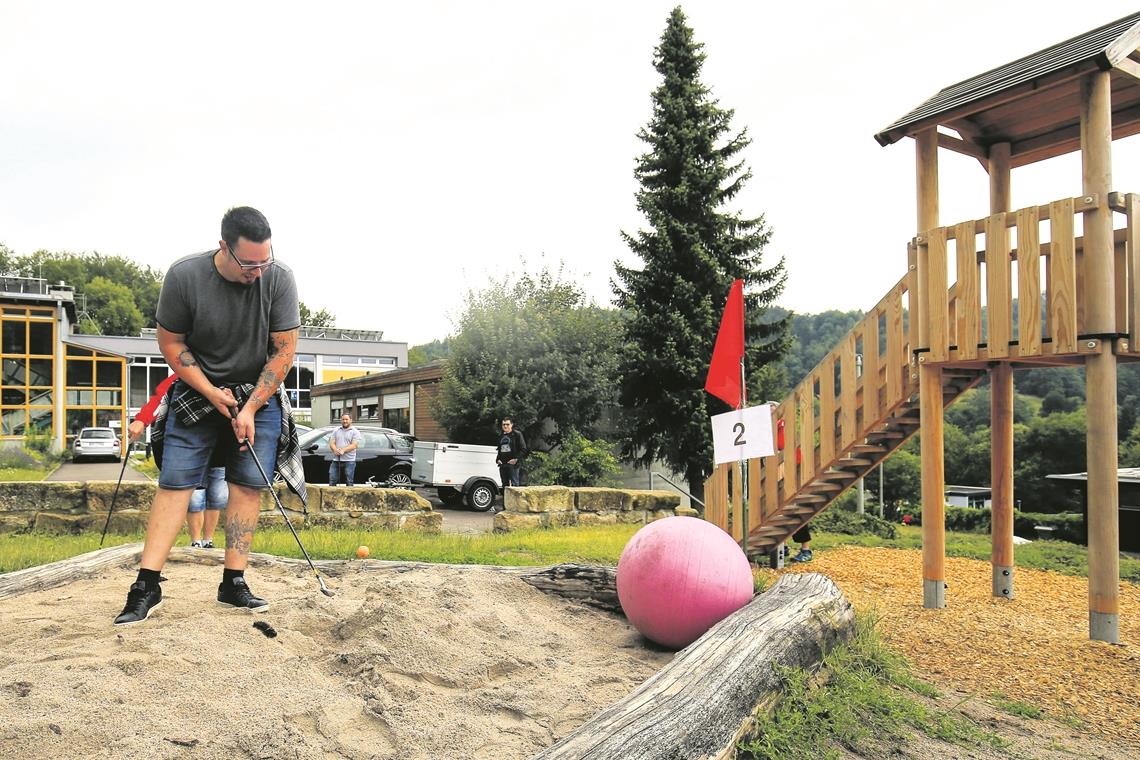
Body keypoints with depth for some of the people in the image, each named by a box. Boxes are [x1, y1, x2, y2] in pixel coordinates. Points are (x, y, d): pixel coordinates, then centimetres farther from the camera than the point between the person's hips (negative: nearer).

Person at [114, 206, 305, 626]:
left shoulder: (279, 279, -17)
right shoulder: (184, 275, -19)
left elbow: (284, 350, -12)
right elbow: (171, 343, -7)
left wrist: (250, 407, -14)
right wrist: (212, 394, -14)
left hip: (258, 393, 1)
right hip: (197, 390, -1)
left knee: (249, 484, -4)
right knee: (175, 481, -6)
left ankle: (233, 583, 4)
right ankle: (147, 585, -2)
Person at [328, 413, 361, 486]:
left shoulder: (355, 432, 2)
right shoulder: (336, 431, 16)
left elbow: (354, 445, -9)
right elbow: (331, 443, 7)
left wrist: (343, 450, -22)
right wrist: (336, 450, -16)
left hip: (349, 460, -4)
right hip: (336, 460, 4)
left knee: (349, 482, 0)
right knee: (332, 481, 3)